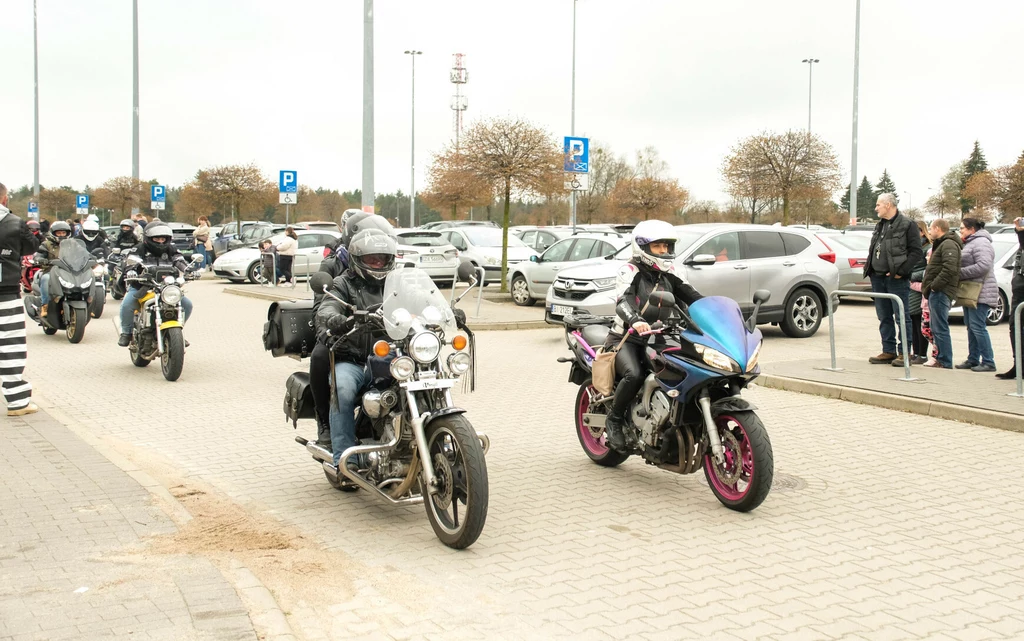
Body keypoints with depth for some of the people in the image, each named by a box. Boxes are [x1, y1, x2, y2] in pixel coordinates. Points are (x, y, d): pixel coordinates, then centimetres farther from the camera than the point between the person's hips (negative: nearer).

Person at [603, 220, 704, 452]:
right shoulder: (631, 270, -7)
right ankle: (614, 420, -10)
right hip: (627, 339, -6)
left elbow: (692, 296, 7)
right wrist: (635, 320, -47)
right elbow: (623, 300, -26)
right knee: (634, 375, -34)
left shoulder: (668, 276, 14)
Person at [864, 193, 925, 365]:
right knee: (884, 317, 11)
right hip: (878, 278, 8)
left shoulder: (907, 225, -7)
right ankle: (888, 351, 17)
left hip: (896, 279, -8)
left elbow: (916, 252, -12)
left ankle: (904, 352, 2)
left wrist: (901, 271, -18)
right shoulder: (880, 226, 18)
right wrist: (869, 268, 10)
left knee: (901, 317, -3)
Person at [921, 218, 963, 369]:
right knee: (936, 328, 14)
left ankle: (945, 362, -6)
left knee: (940, 328, -8)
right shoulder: (941, 244, 23)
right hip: (936, 293, 11)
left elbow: (950, 268, -25)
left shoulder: (948, 244, -11)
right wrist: (927, 286, 14)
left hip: (940, 292, -11)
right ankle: (941, 359, 20)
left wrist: (934, 285, -21)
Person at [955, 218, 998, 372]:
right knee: (971, 327, 12)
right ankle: (973, 360, 18)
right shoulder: (970, 243, 21)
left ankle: (988, 362, -8)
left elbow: (984, 266, -25)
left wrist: (960, 273, -20)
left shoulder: (981, 243, -13)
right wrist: (959, 273, 5)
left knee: (978, 327, -11)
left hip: (980, 294, -11)